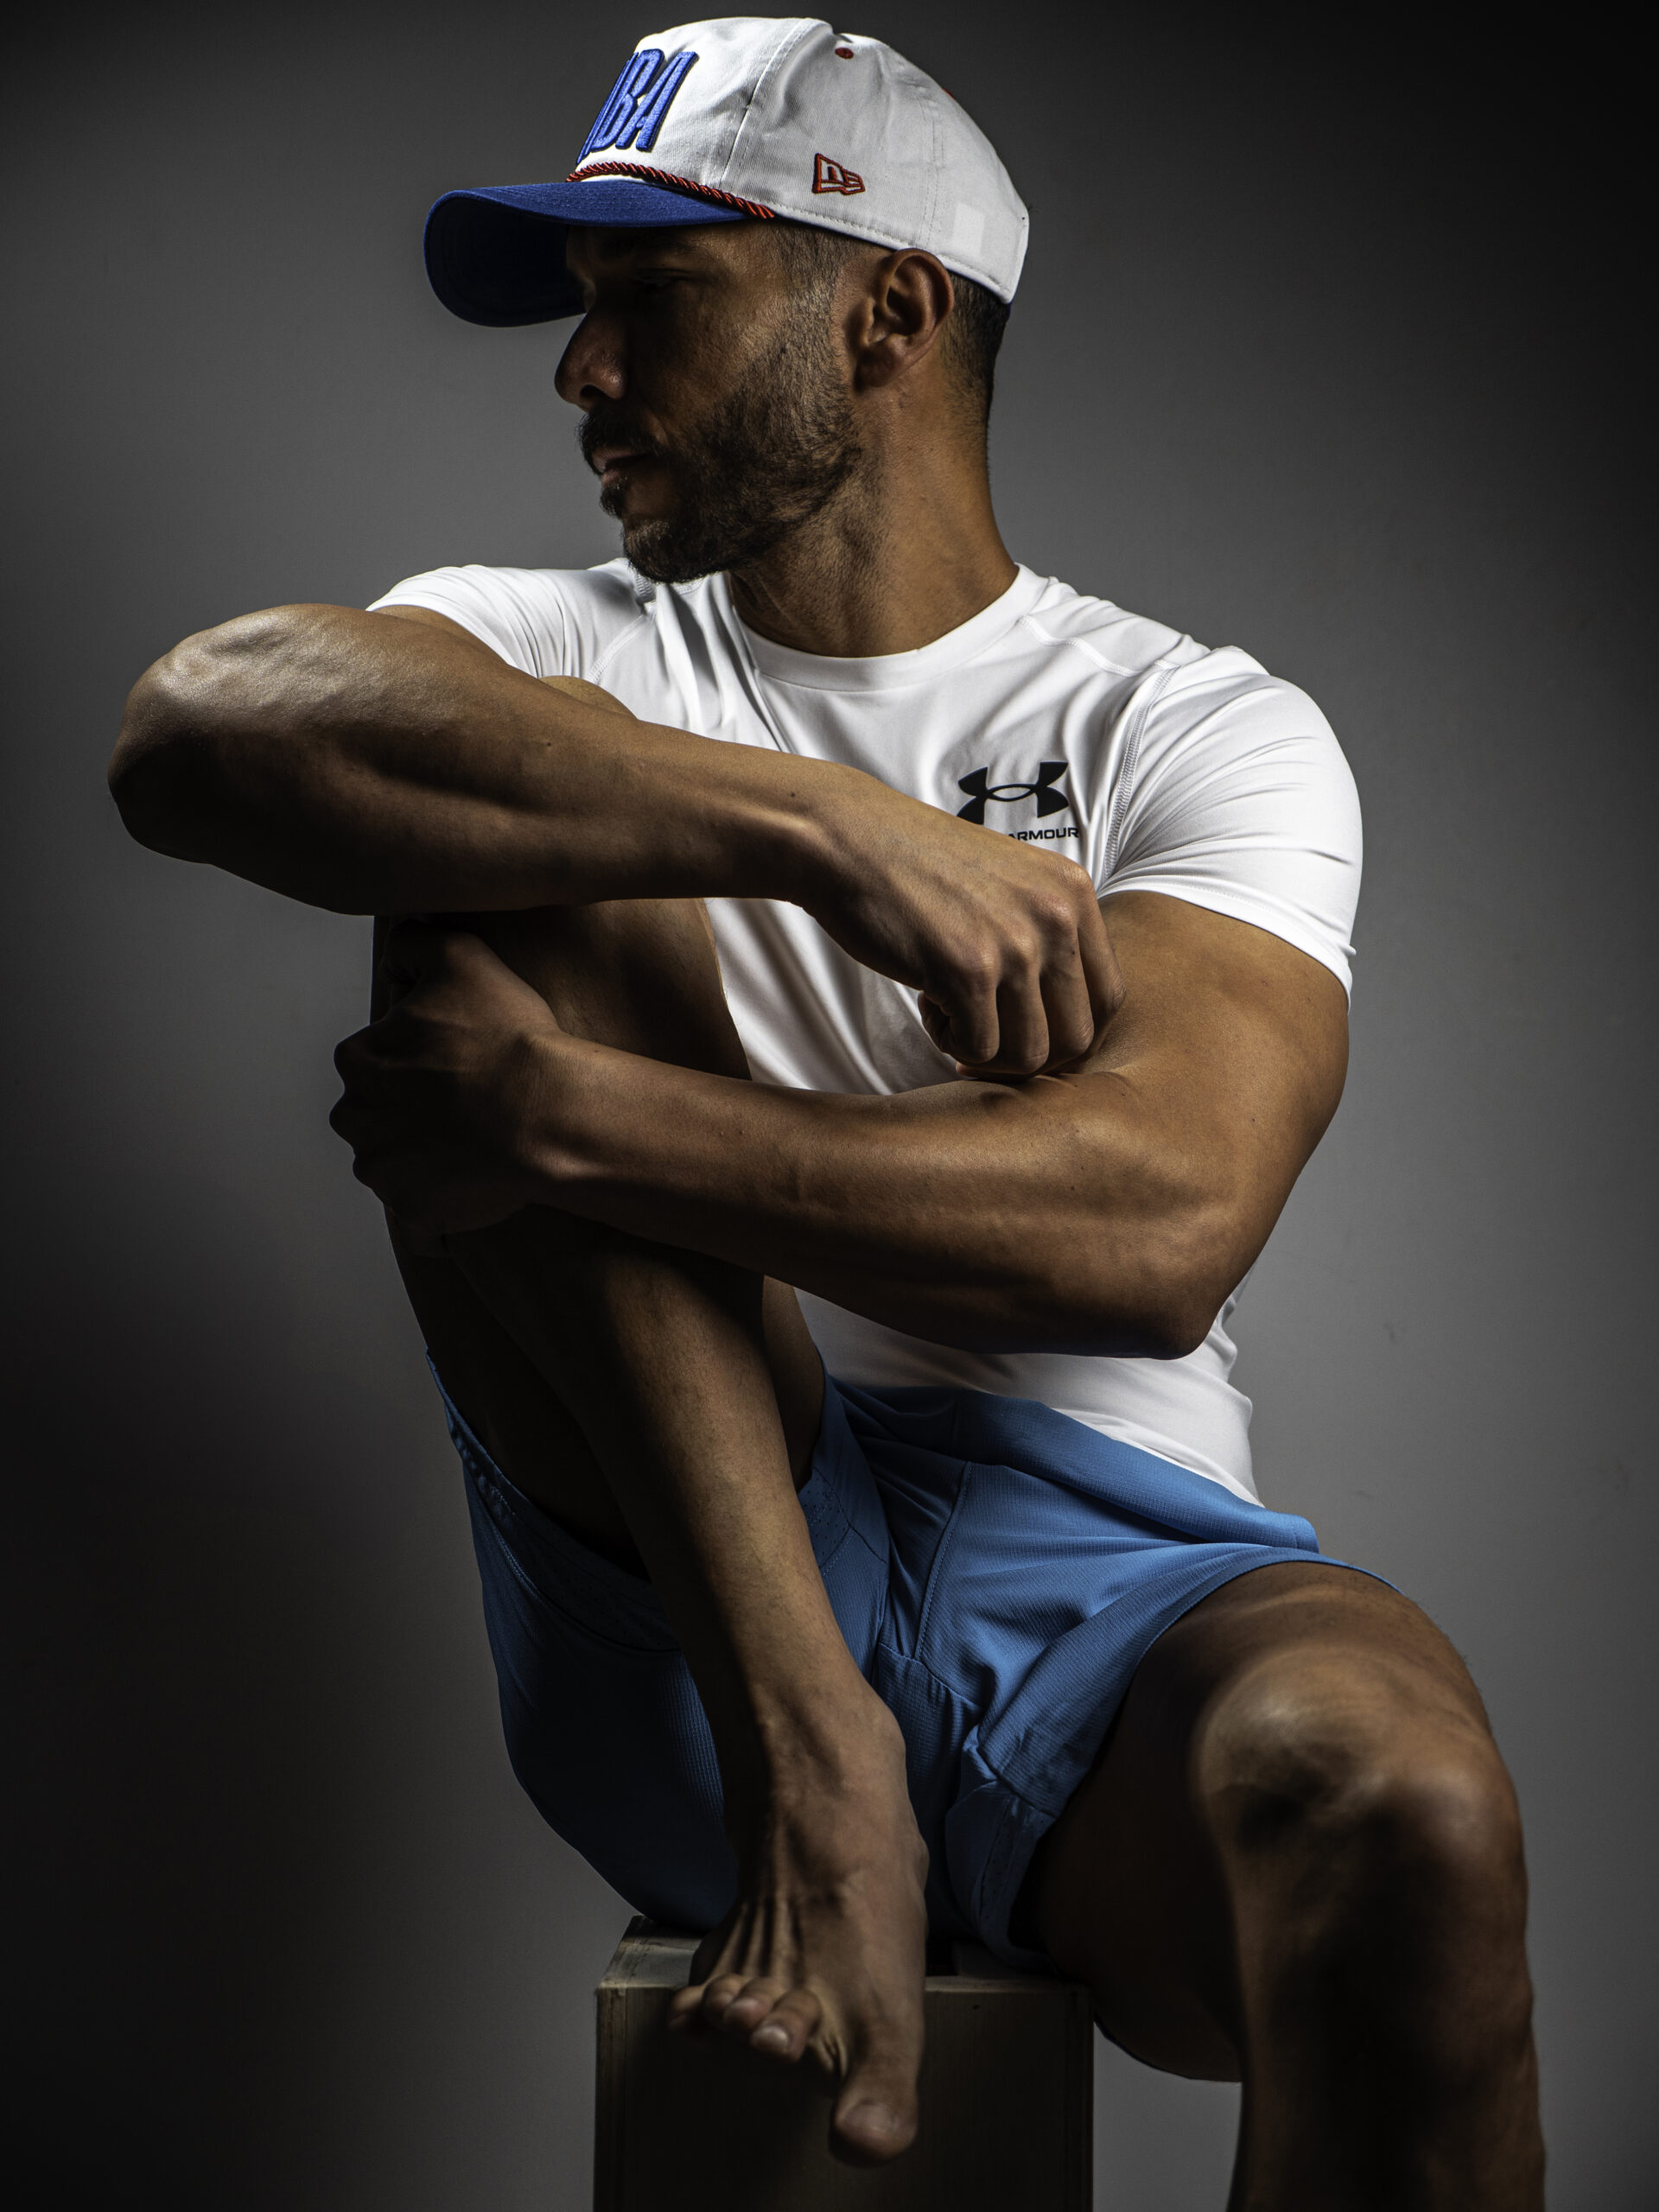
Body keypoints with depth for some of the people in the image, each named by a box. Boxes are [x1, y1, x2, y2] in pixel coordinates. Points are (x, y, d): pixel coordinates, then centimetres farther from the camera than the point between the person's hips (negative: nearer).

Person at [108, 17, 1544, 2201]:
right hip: (677, 1607, 2)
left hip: (1098, 1572, -2)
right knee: (511, 852, -14)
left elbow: (1156, 1228, -13)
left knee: (1397, 1800, -36)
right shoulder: (570, 652, 13)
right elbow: (193, 729, -13)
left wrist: (564, 1125, -19)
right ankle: (803, 1752, -20)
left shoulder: (1203, 730, 7)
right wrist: (828, 830, -21)